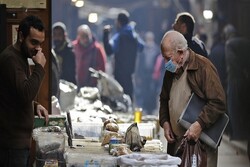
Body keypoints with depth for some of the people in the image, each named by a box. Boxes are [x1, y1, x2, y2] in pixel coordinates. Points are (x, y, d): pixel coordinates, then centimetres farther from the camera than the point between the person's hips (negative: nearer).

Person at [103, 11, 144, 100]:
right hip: (130, 71, 8)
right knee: (129, 94, 17)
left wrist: (106, 34, -30)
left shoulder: (119, 36, -16)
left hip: (120, 72, -7)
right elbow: (141, 47, 28)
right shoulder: (134, 35, 8)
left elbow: (109, 50, -32)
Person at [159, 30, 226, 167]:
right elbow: (164, 99, 26)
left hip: (201, 142, -6)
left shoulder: (204, 67, -10)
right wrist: (164, 122, 9)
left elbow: (218, 103, -15)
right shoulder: (171, 71, 13)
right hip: (175, 142, 6)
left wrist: (199, 125, -22)